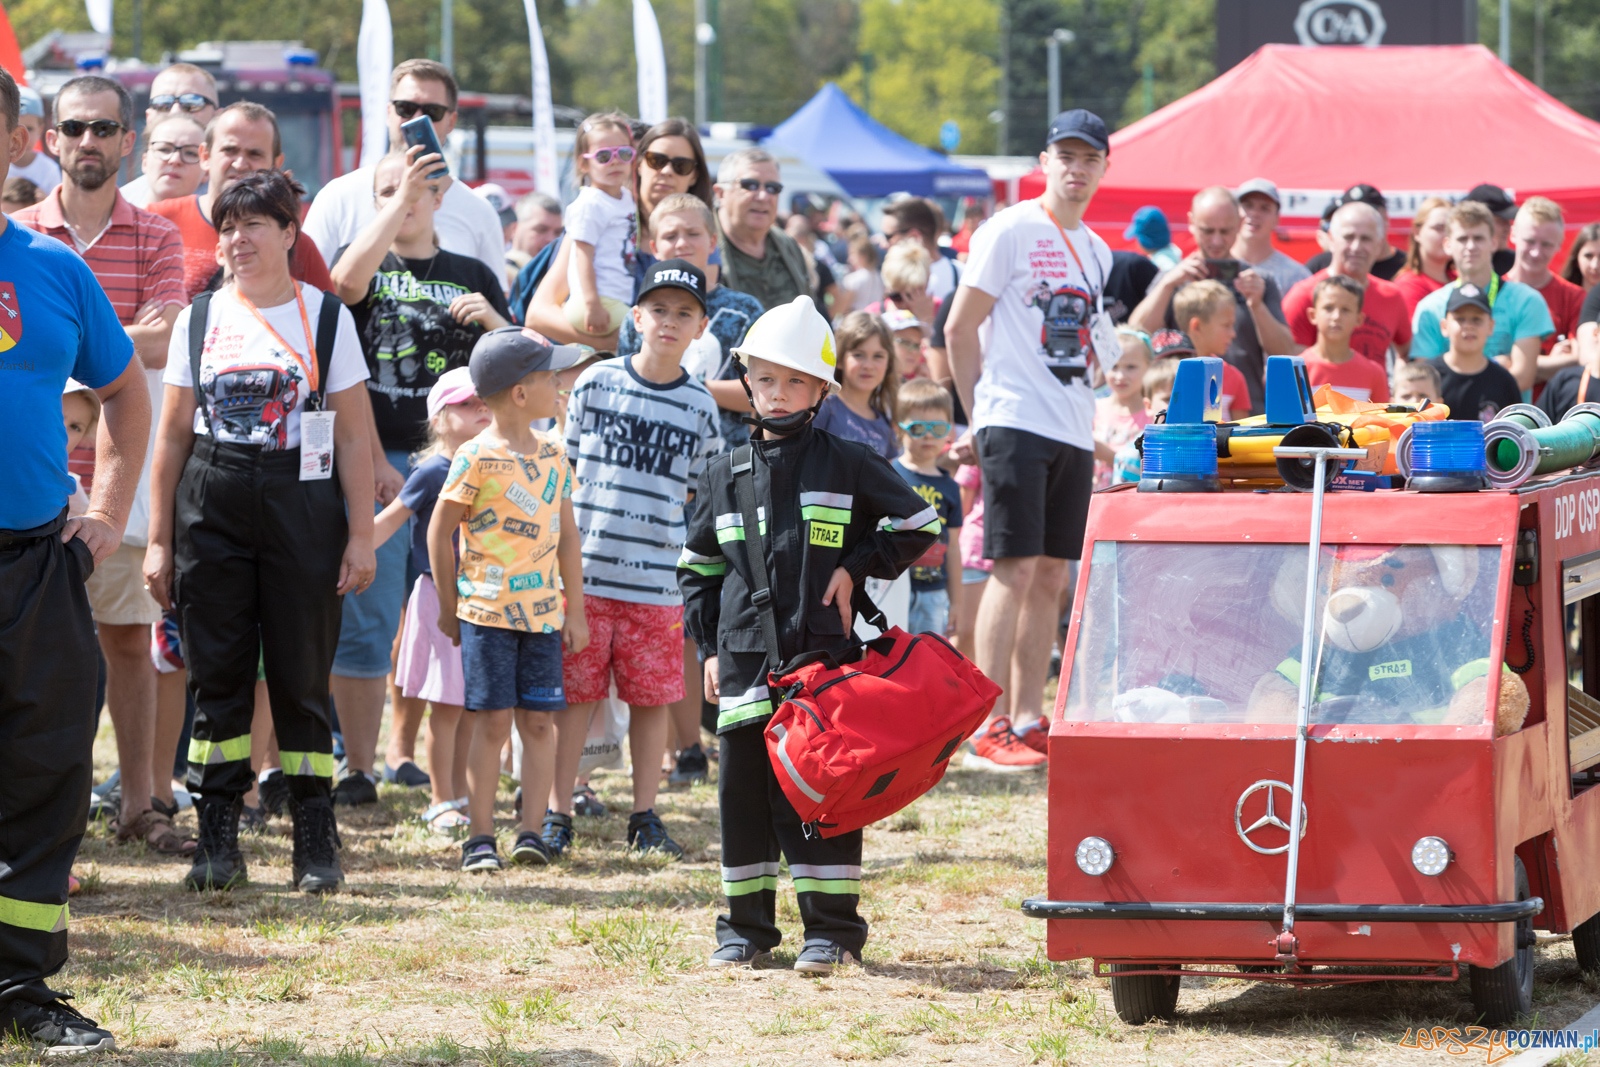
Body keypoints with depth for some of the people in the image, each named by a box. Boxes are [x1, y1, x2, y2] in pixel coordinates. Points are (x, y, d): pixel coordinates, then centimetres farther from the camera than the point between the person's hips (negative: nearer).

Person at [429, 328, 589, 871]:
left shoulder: (552, 453, 9)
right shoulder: (476, 458, -9)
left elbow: (567, 534, 14)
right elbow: (439, 531, -2)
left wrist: (574, 611, 12)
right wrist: (449, 607, 2)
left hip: (542, 612, 5)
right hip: (487, 610, -5)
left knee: (538, 721, 1)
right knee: (493, 722, -4)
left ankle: (531, 829, 6)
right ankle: (480, 837, 1)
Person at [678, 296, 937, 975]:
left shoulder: (847, 466, 3)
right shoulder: (726, 477, 12)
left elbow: (918, 524, 9)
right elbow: (698, 566, 20)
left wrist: (856, 567, -1)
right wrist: (711, 645, 11)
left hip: (824, 654, -3)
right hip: (746, 659, 3)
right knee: (743, 786, 4)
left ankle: (831, 926, 2)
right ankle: (746, 927, 13)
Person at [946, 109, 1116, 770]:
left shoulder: (1097, 251, 17)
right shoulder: (1010, 231, -5)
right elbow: (959, 329, -4)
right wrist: (979, 416, -4)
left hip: (1073, 430, 7)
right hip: (1015, 422, -7)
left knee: (1051, 574, 7)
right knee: (1015, 569, -11)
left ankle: (1028, 720, 12)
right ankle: (988, 729, -11)